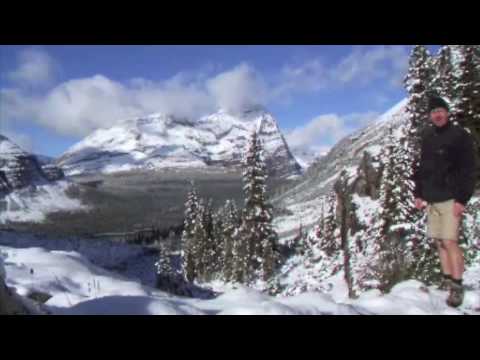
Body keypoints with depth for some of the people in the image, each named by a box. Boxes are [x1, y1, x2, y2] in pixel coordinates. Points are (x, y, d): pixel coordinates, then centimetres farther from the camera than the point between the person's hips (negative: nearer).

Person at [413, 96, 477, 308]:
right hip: (431, 198, 6)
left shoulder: (460, 136, -4)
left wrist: (462, 199, -15)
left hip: (450, 198, -6)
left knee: (450, 241, -11)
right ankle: (447, 280, 19)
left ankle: (457, 286, -2)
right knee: (439, 242, 9)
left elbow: (468, 170, -8)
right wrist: (418, 194, 13)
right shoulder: (426, 137, 13)